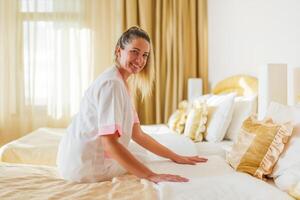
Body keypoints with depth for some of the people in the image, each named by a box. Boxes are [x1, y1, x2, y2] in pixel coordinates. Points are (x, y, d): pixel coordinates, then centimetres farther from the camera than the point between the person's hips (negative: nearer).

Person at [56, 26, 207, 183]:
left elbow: (137, 134, 8)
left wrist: (176, 157, 7)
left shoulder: (122, 83, 9)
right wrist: (151, 175, -31)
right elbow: (109, 142, -29)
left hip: (84, 158, 9)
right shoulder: (112, 83, -21)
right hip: (85, 165, -8)